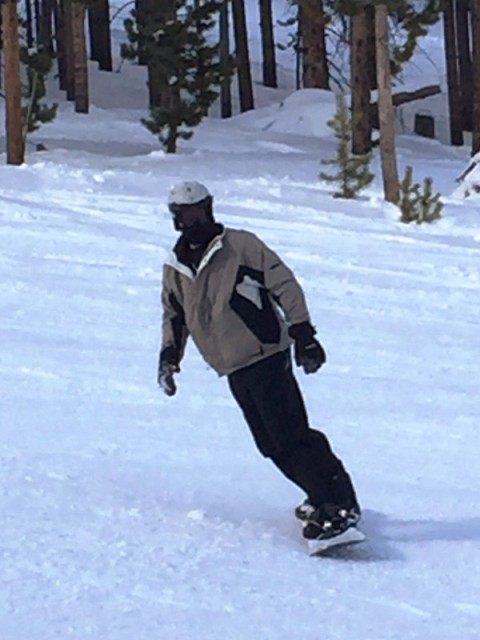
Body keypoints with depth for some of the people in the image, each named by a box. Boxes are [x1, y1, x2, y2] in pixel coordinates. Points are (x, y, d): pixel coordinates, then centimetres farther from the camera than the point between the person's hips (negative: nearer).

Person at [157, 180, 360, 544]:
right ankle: (321, 497, 18)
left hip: (267, 357, -7)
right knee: (271, 445, 5)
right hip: (233, 371, 7)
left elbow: (285, 285, -7)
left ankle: (340, 504, -13)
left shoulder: (241, 246, -7)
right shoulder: (175, 270, 12)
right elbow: (174, 316, 26)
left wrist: (303, 335, -11)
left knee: (290, 437, -15)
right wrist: (170, 355, 11)